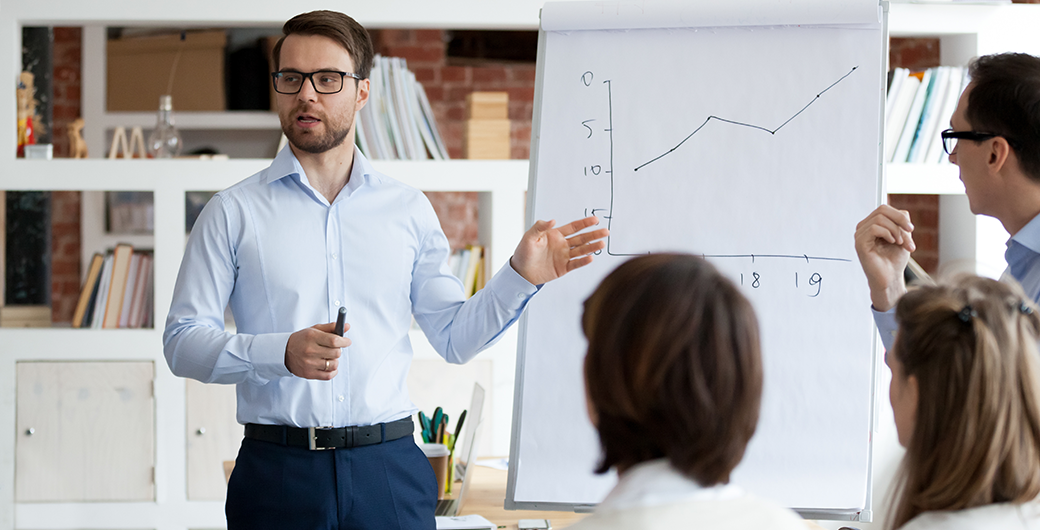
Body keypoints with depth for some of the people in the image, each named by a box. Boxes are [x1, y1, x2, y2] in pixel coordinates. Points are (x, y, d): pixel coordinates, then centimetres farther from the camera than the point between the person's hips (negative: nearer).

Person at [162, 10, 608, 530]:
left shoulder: (408, 209, 11)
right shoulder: (234, 213, 3)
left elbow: (453, 336, 13)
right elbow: (182, 341, -2)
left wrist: (521, 275, -1)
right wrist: (282, 353, -17)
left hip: (389, 468, 2)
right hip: (279, 469, -2)